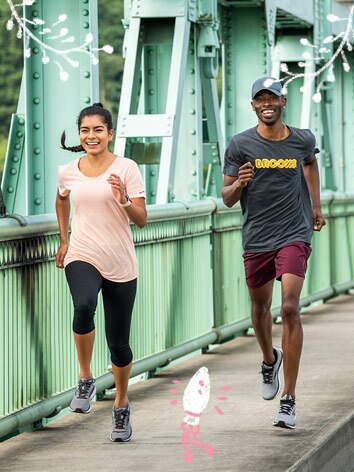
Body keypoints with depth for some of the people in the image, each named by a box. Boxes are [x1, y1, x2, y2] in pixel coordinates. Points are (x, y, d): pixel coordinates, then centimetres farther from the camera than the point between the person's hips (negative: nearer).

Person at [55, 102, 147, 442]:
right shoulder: (68, 172, 4)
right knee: (84, 306, -33)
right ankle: (85, 380, -14)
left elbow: (141, 220, -6)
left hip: (120, 264, -1)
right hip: (81, 258, 1)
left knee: (118, 343, 4)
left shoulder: (126, 168, -5)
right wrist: (64, 240, 25)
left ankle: (121, 407, 28)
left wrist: (123, 199, -24)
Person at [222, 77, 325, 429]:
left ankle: (289, 401, -15)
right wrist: (239, 183, -22)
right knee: (260, 307, 15)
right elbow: (227, 199, -1)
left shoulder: (302, 140, 2)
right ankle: (270, 360, 50)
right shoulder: (240, 145, -3)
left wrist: (316, 207, 27)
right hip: (256, 238, 1)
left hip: (294, 235, -1)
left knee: (289, 308, -15)